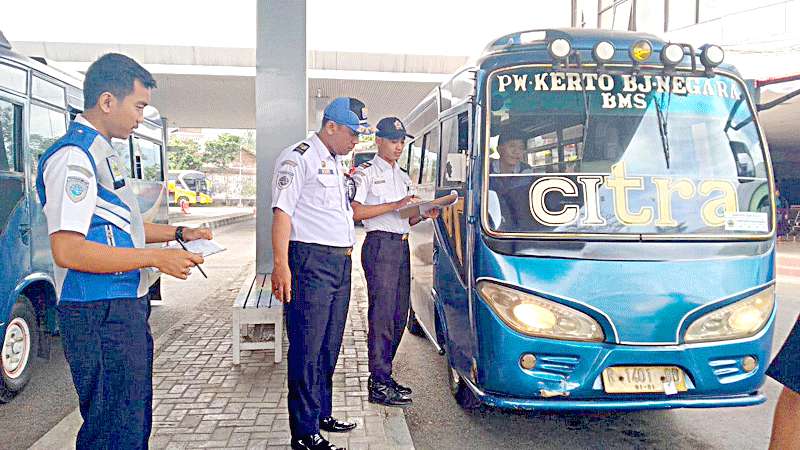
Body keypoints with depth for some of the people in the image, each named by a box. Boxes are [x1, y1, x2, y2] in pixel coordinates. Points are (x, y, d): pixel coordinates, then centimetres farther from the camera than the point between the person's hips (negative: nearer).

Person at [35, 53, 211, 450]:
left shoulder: (102, 152, 15)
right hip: (100, 315, -10)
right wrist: (158, 258, -22)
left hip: (125, 307, 10)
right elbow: (67, 250, -25)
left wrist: (179, 233, 16)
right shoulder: (73, 156, -17)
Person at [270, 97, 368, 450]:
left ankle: (322, 415, 28)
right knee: (308, 349, -4)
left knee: (329, 347, 15)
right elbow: (282, 211, -15)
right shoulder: (298, 158, -8)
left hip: (340, 262, 9)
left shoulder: (337, 163, 20)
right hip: (311, 262, -9)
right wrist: (281, 265, -21)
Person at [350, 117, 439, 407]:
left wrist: (424, 214, 4)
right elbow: (356, 212, -14)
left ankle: (382, 377, 17)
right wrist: (394, 205, -16)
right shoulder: (366, 172, -1)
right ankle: (379, 385, -5)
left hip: (402, 246, 8)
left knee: (399, 316, 8)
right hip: (379, 245, -8)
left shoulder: (403, 177, 23)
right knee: (382, 315, -9)